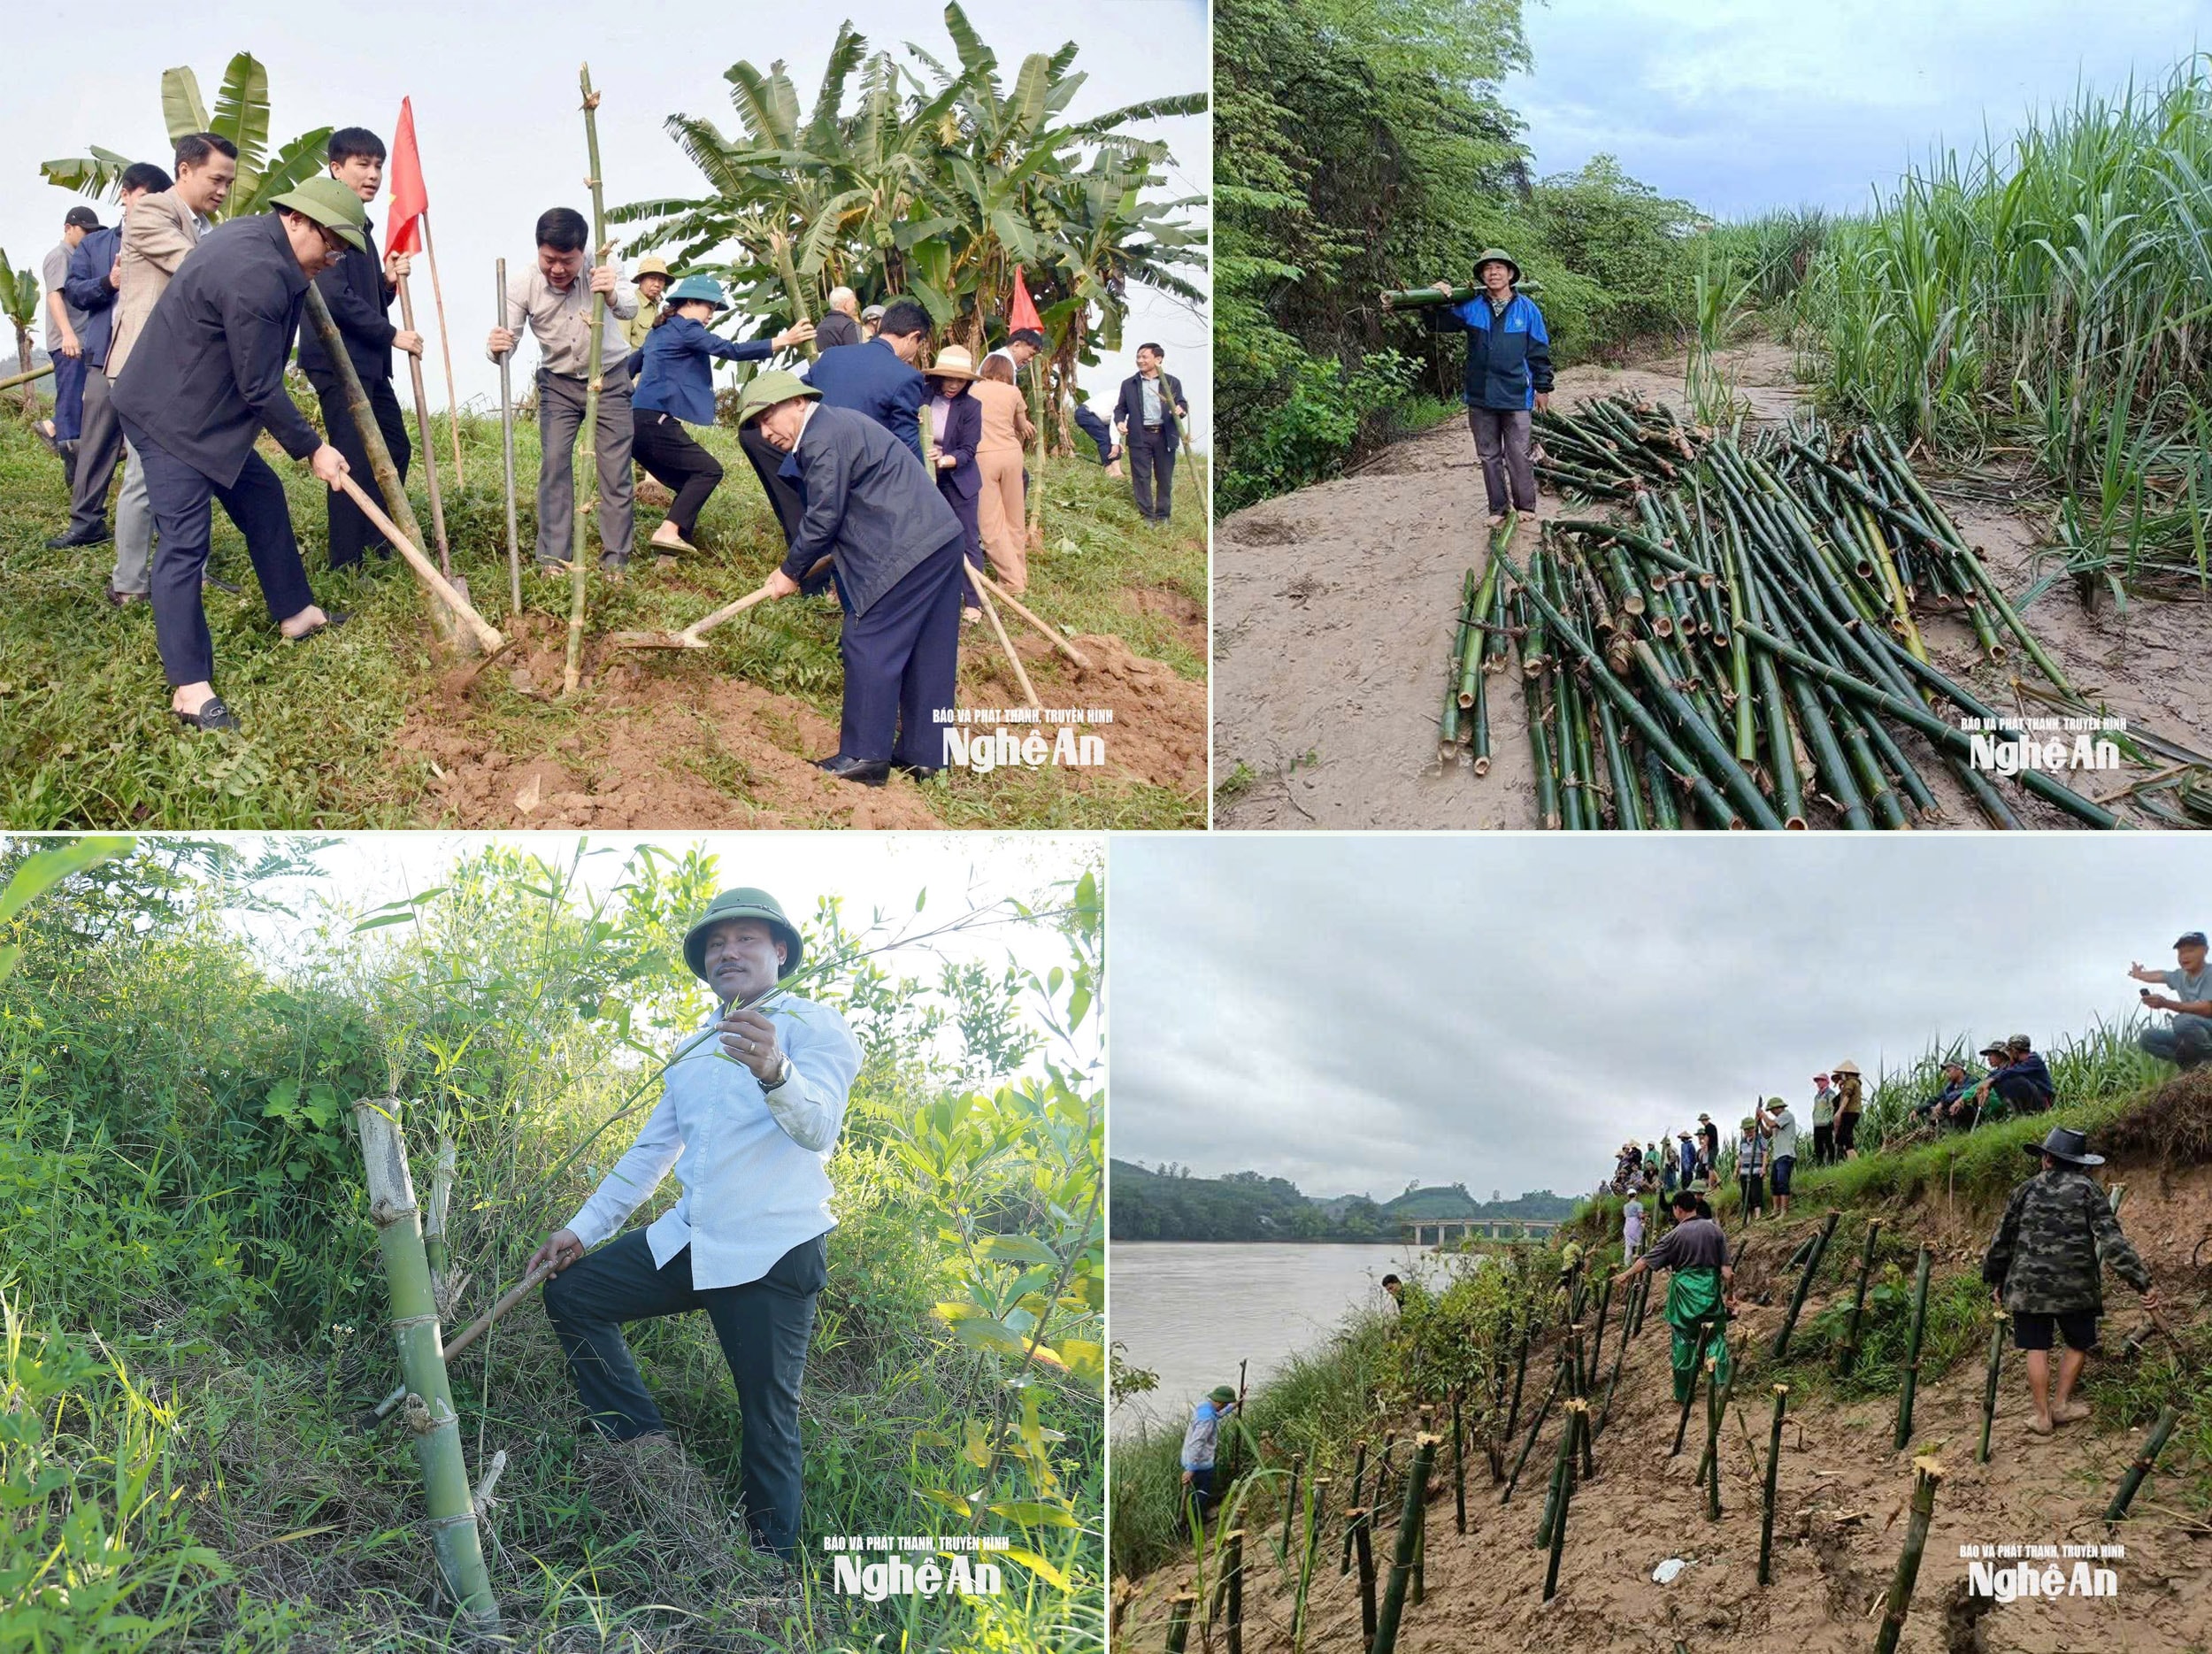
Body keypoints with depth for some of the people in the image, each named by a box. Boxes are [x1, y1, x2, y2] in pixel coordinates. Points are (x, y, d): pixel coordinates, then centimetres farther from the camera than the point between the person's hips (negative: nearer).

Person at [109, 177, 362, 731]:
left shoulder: (254, 236, 6)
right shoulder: (257, 275, -27)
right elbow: (261, 387, -21)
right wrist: (311, 448, -12)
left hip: (208, 411, 11)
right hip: (170, 418, -11)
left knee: (264, 498, 19)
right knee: (185, 544, -11)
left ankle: (295, 612, 35)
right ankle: (190, 689, -10)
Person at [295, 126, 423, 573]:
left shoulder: (361, 228, 19)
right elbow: (334, 297, -20)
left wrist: (389, 280, 3)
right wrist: (391, 334, -14)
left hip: (368, 361, 10)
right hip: (337, 357, -10)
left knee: (396, 449, 14)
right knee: (354, 459, -8)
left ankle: (377, 546, 25)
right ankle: (347, 565, -2)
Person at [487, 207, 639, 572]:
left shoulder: (601, 271, -21)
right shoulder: (523, 285, -18)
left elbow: (630, 308, -37)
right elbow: (507, 338, -20)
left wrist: (613, 296, -61)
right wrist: (496, 347, -45)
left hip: (609, 378, -1)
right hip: (558, 382, 1)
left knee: (616, 468, -4)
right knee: (554, 463, -7)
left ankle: (615, 561, 3)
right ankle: (553, 558, -2)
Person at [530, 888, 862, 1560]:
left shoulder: (811, 1025, -5)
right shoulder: (693, 1051, 19)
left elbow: (818, 1127, -24)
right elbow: (650, 1151, 24)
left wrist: (774, 1073, -45)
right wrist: (583, 1227, 16)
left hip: (772, 1256, -7)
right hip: (688, 1242, 8)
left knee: (768, 1424, -5)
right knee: (570, 1292, 5)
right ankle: (646, 1440, 8)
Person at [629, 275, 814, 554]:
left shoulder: (659, 331, 23)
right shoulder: (684, 328, -6)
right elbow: (731, 350, -16)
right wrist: (783, 341, -18)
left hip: (637, 421, 9)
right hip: (655, 422, -9)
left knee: (690, 481, 14)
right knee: (708, 470, -4)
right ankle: (668, 532, -17)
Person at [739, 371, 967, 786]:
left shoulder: (823, 440, -12)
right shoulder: (836, 424, 21)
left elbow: (824, 518, -11)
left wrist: (791, 572, 2)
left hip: (907, 552, -10)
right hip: (942, 540, 10)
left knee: (868, 646, -5)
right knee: (927, 654, 12)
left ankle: (864, 756, -2)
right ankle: (922, 754, 18)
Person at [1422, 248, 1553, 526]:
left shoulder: (1527, 308, -2)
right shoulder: (1470, 307, 1)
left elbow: (1539, 352, 2)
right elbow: (1438, 324, 5)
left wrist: (1543, 388, 3)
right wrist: (1434, 303, -17)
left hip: (1516, 396, -3)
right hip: (1480, 398, 3)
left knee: (1518, 455, 1)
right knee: (1489, 455, 10)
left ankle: (1525, 507, 13)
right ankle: (1498, 508, 21)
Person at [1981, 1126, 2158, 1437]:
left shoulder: (2027, 1190, 2)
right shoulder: (2087, 1189, -3)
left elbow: (2002, 1239, 8)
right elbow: (2112, 1240, -13)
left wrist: (1996, 1281, 21)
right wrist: (2142, 1282, -15)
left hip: (2028, 1285, 1)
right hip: (2075, 1286, -1)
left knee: (2037, 1348, 9)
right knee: (2079, 1344, 19)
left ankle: (2042, 1415, 11)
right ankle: (2061, 1405, 20)